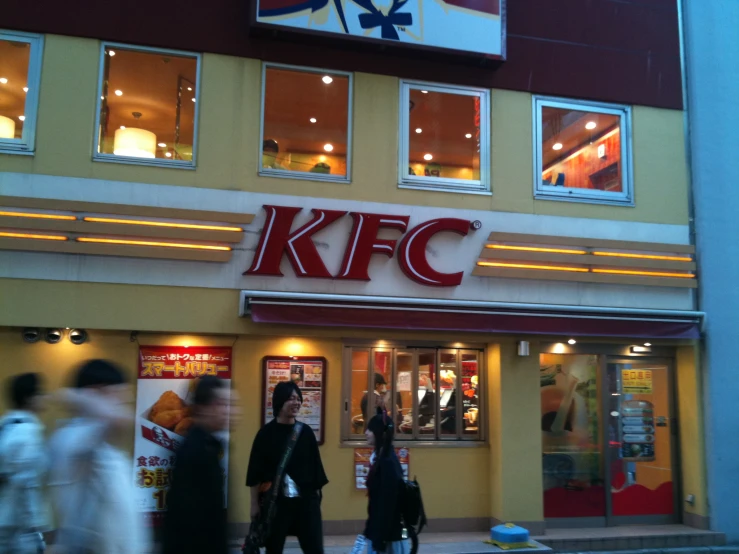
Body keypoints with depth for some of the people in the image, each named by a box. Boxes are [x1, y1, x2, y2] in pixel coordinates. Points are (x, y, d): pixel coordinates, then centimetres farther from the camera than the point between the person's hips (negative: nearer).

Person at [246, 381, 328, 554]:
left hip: (306, 500, 2)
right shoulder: (266, 433, -5)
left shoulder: (306, 432, 3)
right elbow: (256, 471, -3)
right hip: (275, 501, -2)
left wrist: (317, 494, 6)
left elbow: (314, 466, 7)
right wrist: (255, 503, -4)